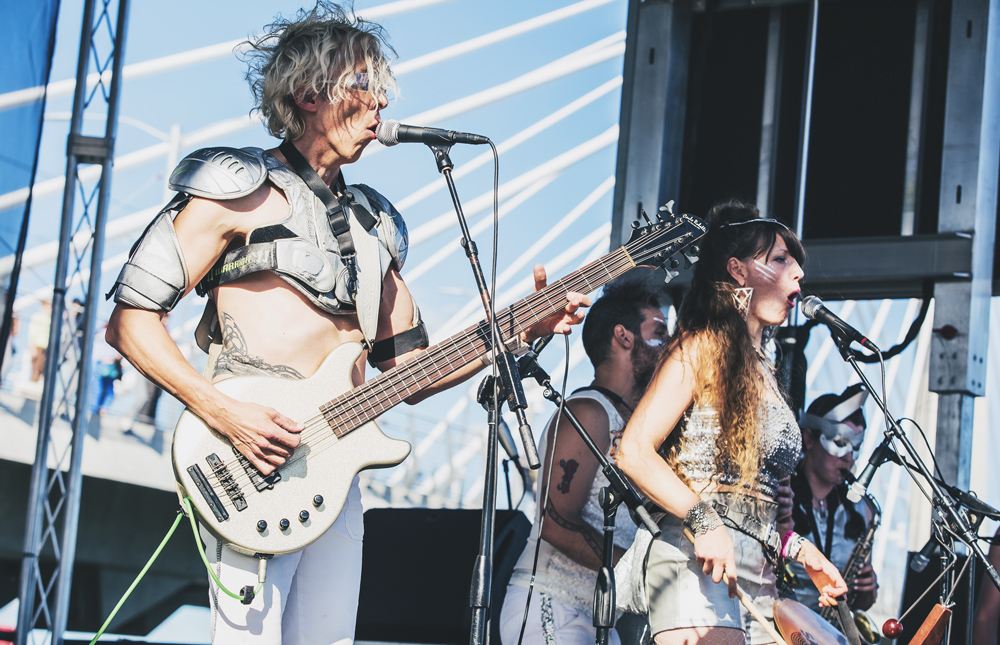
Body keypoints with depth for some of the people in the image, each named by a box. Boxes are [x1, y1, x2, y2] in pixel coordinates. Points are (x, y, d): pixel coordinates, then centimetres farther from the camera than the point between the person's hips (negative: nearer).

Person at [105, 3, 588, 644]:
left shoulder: (374, 224, 21)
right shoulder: (242, 189, -1)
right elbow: (129, 320, -5)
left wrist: (522, 330, 8)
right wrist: (220, 411, -17)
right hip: (253, 467, -7)